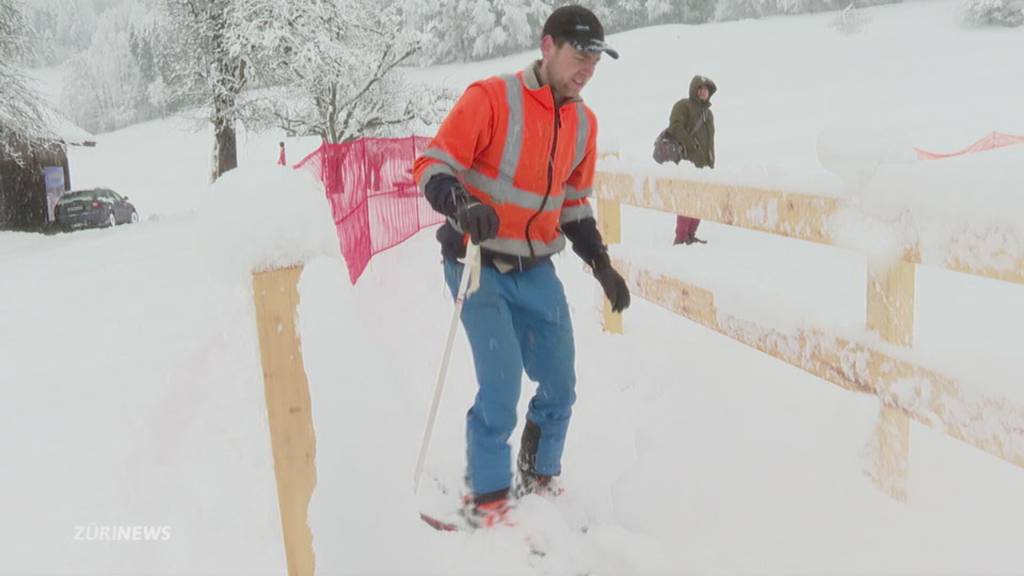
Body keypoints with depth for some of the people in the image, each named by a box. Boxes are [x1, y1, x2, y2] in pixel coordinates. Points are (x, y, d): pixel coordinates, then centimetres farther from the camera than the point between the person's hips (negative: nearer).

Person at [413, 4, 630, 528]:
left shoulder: (583, 123, 7)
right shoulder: (491, 98, -13)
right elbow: (432, 165, -15)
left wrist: (601, 264, 9)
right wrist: (461, 205, -35)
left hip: (537, 271, 6)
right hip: (479, 264, -6)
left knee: (560, 388, 8)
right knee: (503, 385, -13)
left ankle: (539, 480, 32)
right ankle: (486, 499, 9)